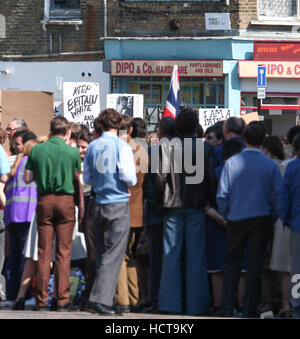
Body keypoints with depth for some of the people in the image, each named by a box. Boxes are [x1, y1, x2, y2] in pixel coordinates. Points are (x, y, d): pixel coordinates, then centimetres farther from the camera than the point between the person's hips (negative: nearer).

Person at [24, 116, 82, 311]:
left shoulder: (37, 150, 0)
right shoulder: (72, 152, -5)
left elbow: (28, 178, 4)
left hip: (45, 200, 2)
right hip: (66, 200, -2)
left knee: (44, 252, 5)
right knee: (64, 252, 2)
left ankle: (41, 300, 4)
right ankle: (62, 299, -2)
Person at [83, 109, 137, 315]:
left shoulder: (92, 147, 5)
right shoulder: (122, 147, -9)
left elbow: (87, 178, 10)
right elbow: (129, 177, -15)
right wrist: (131, 182, 6)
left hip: (99, 204, 5)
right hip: (119, 204, -5)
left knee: (101, 254, 13)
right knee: (113, 254, -5)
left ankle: (104, 299, 15)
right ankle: (101, 298, -14)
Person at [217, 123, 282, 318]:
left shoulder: (231, 163, -5)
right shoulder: (271, 166, -7)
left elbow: (222, 195, -4)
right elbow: (278, 195, -6)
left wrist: (225, 215, 10)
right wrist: (272, 216, 8)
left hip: (236, 220, 1)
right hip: (261, 220, -1)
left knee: (232, 264, 10)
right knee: (255, 265, 5)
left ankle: (228, 309, 6)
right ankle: (250, 310, 8)